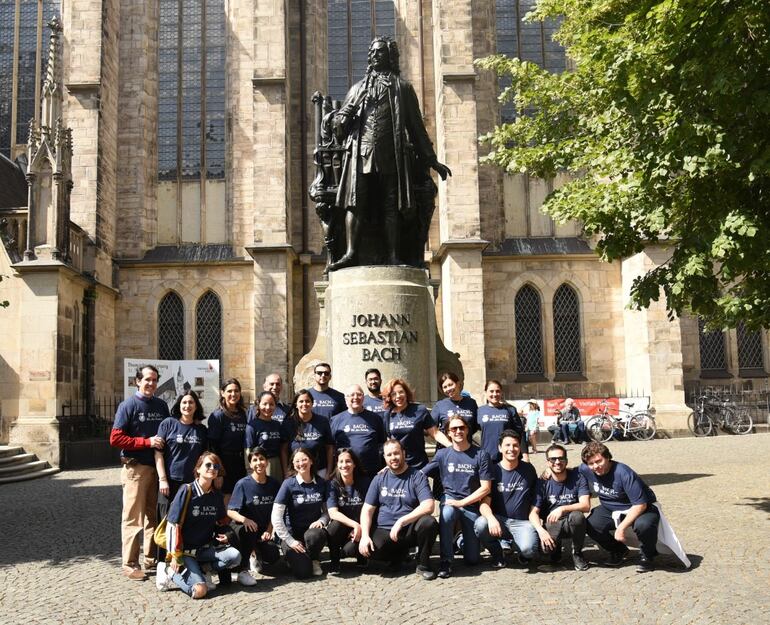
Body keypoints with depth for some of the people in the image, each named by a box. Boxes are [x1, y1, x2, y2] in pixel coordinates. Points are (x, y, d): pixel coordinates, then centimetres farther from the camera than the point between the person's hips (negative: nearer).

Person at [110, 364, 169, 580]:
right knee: (133, 518, -3)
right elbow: (115, 438, -11)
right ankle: (129, 564, 4)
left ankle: (152, 558, 21)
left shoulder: (162, 406, 12)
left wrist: (164, 444, 2)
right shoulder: (128, 405, -5)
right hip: (136, 468, -5)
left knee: (154, 516, 11)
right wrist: (147, 442, -16)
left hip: (158, 467, 5)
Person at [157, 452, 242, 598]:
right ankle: (170, 572, 2)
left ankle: (197, 570, -4)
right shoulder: (187, 491, -12)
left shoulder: (217, 495, 5)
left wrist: (223, 535, -2)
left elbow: (221, 522, 20)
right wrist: (175, 557, -13)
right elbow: (173, 525, -12)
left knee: (235, 556, -23)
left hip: (206, 548, 5)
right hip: (186, 551, -5)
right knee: (200, 591, -23)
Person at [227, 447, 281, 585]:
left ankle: (256, 555, 17)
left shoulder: (274, 484, 2)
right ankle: (244, 570, -25)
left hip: (264, 531, 3)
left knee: (273, 557, -20)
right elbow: (230, 511, -13)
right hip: (246, 528, -3)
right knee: (248, 530, -38)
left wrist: (268, 531, -8)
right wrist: (244, 519, -33)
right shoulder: (243, 484, -10)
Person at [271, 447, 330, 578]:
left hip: (312, 529, 2)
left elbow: (327, 510, 9)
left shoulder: (321, 483, 1)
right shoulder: (289, 484, -9)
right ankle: (292, 554, 13)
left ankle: (314, 559, -1)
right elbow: (276, 517, -12)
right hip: (292, 533, -2)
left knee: (314, 535, -35)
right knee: (302, 572, -23)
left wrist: (321, 521, -13)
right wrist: (290, 540, -14)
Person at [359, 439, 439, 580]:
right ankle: (400, 552, 7)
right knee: (368, 549, -29)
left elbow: (428, 506, -16)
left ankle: (423, 564, -5)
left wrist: (401, 521, -24)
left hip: (410, 530, -2)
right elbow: (367, 510, 5)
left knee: (429, 522, -33)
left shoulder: (417, 476, -2)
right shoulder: (379, 479, 8)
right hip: (384, 531, 2)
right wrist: (365, 536, -11)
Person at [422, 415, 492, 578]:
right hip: (449, 499, 0)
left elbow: (485, 488, -6)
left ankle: (463, 539, 33)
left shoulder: (481, 455, -5)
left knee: (472, 559, -2)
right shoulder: (442, 454, 1)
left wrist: (461, 502, -13)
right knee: (446, 514, -39)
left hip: (471, 504, 0)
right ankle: (446, 561, -20)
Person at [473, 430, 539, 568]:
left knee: (528, 549, -31)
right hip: (498, 520, 0)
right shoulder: (493, 471, -1)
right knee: (480, 524, -32)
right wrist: (491, 518, -30)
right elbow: (484, 503, -9)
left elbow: (535, 499, 12)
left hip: (522, 522, 0)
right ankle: (497, 555, -1)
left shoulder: (528, 470, 5)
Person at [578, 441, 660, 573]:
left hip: (642, 508, -5)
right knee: (591, 525, -23)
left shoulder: (624, 473, -30)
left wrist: (621, 527, -28)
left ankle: (647, 556, -3)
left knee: (643, 525, -38)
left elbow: (640, 504, -28)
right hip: (611, 509, 5)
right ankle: (618, 551, 8)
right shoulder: (585, 470, -13)